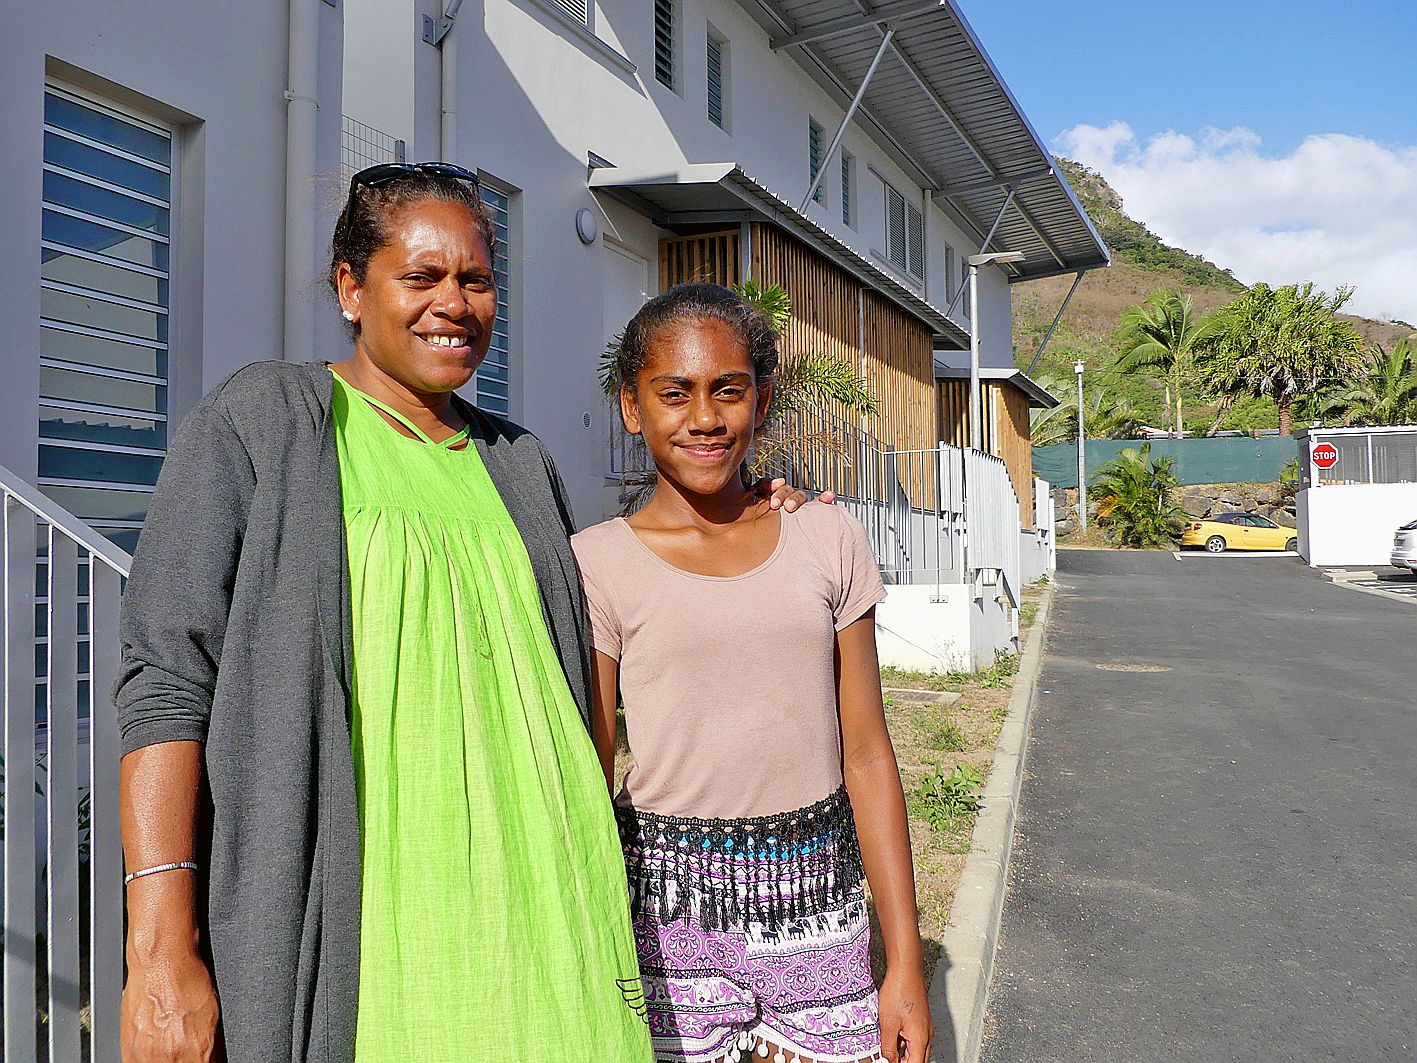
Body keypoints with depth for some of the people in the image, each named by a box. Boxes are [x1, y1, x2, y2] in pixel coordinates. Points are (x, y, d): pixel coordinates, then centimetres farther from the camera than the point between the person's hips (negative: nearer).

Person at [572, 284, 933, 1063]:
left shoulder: (827, 540, 3)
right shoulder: (599, 564, -5)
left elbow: (865, 756, 3)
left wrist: (905, 958, 4)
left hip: (817, 908, 2)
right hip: (671, 911, -2)